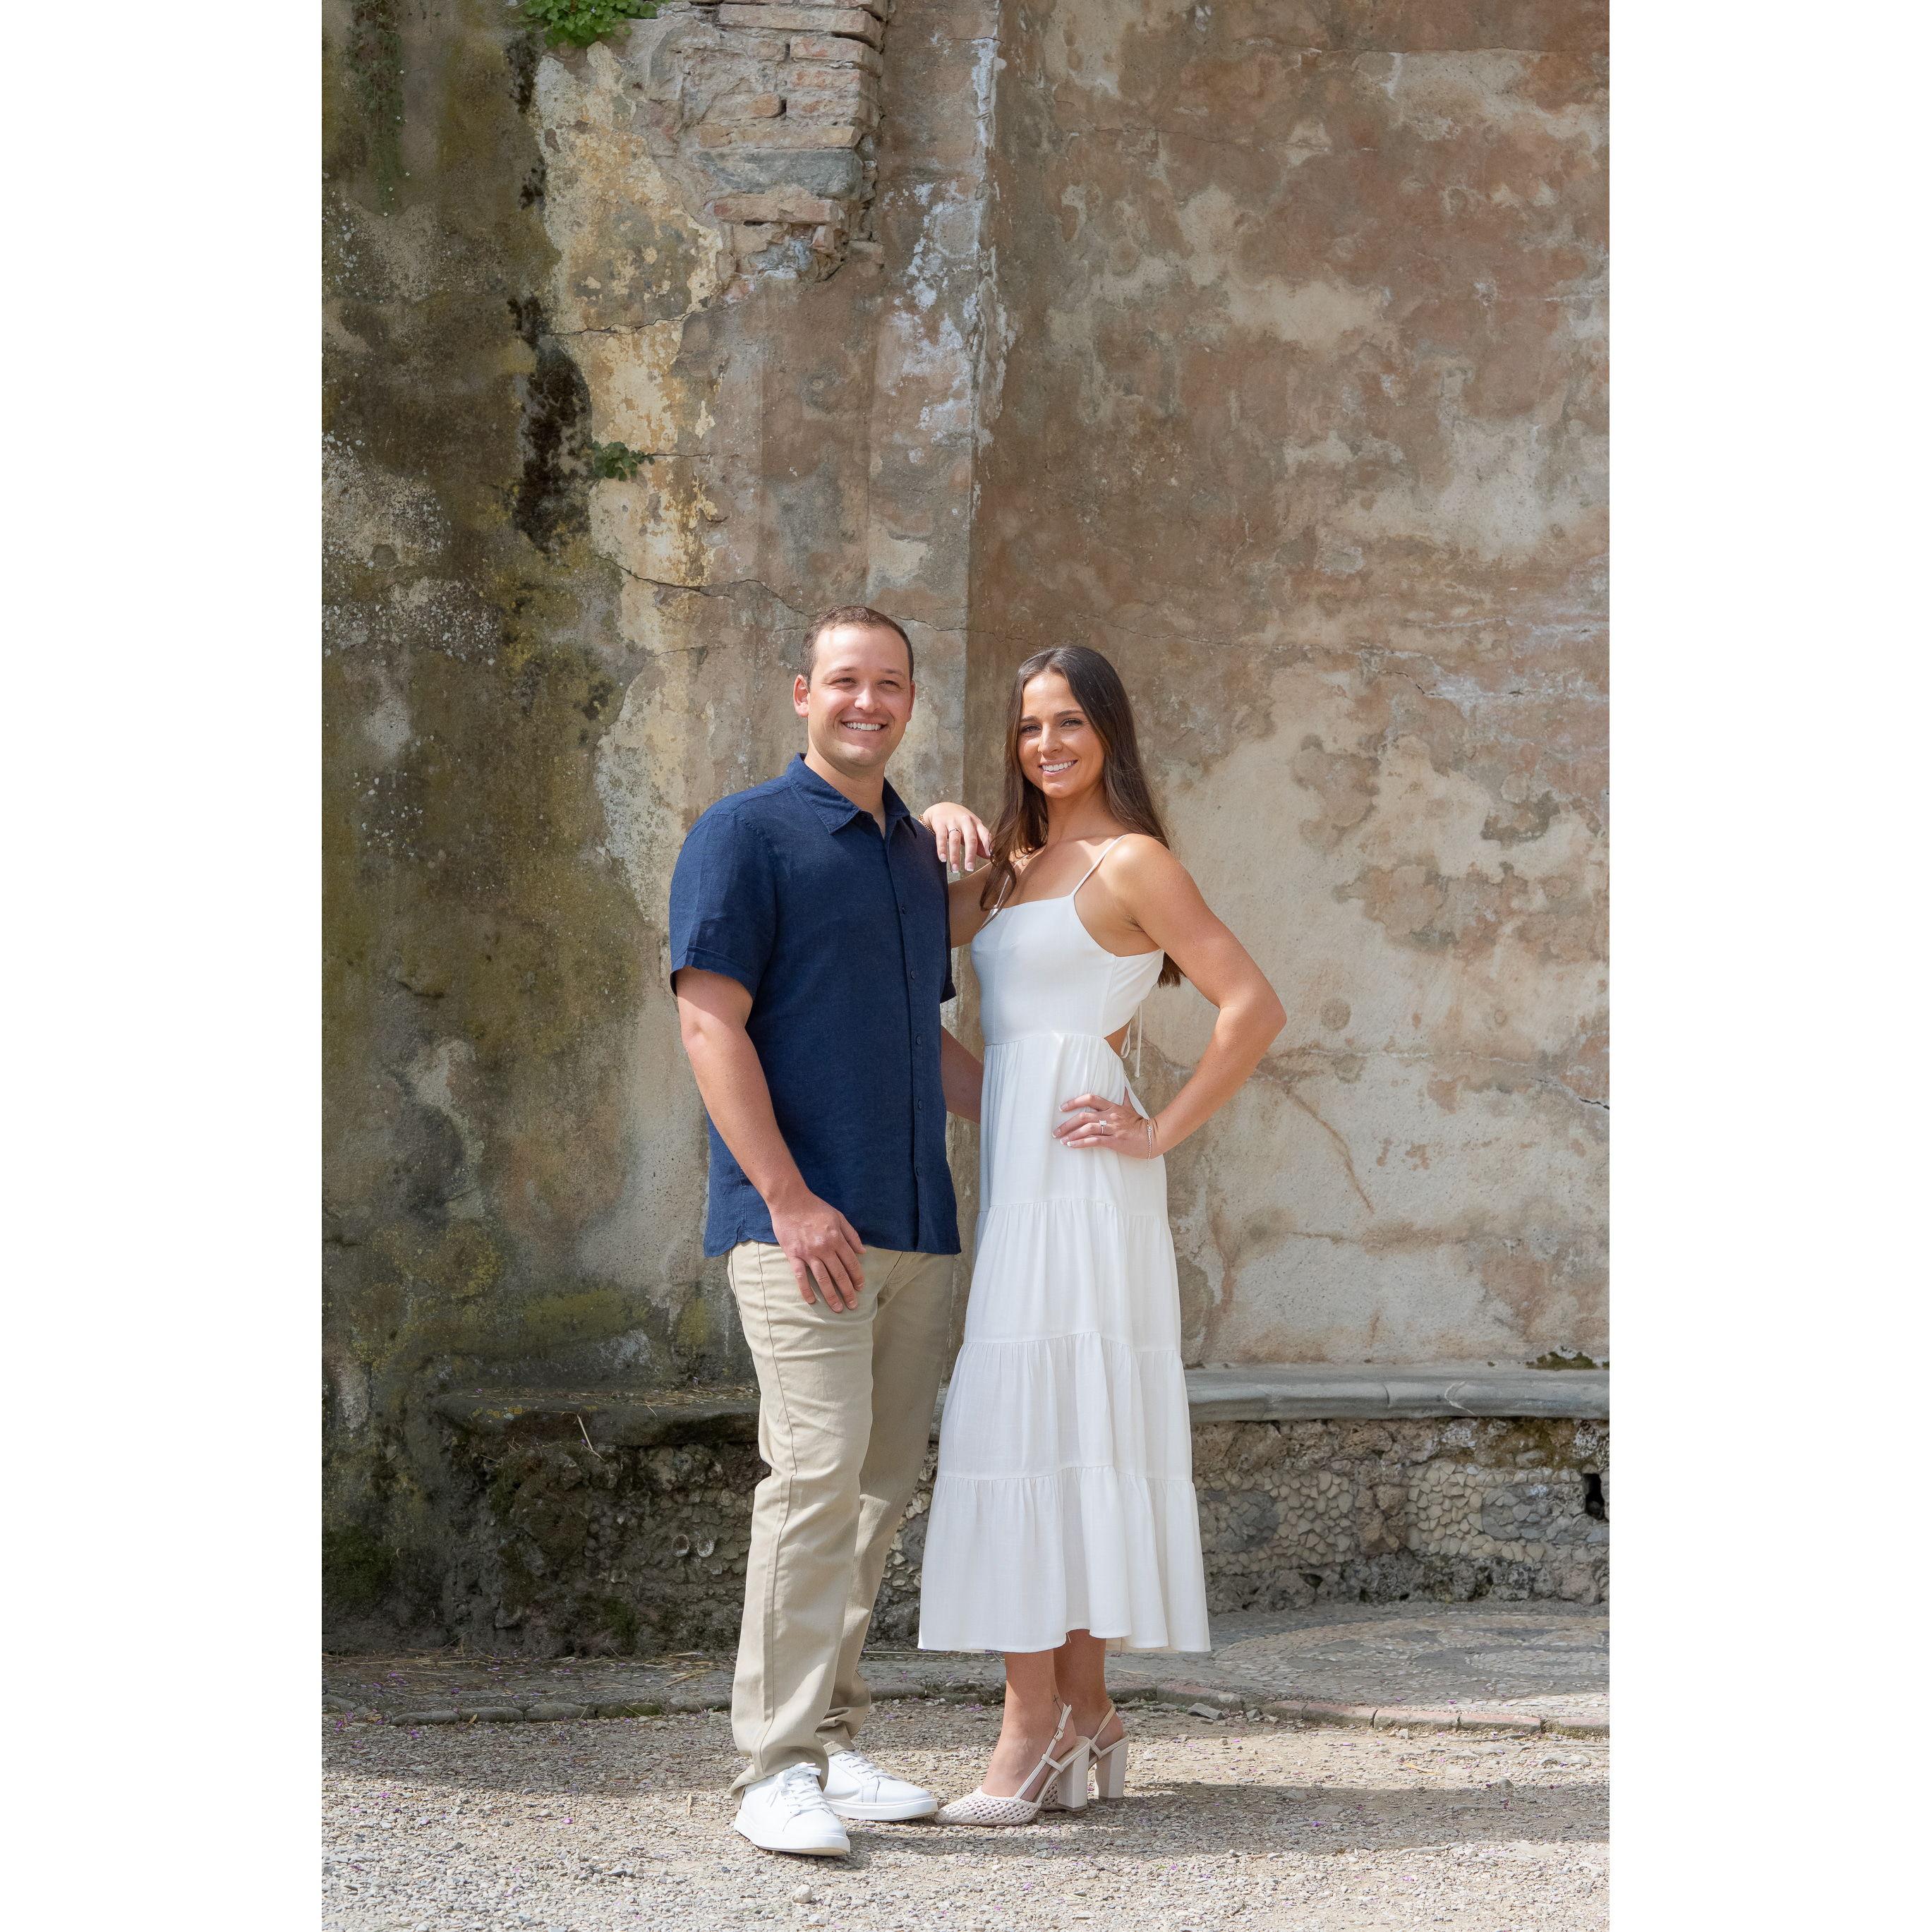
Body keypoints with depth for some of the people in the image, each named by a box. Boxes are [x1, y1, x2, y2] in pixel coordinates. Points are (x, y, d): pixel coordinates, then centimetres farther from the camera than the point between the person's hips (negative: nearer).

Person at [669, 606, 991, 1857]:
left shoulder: (919, 856, 20)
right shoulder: (746, 835, -1)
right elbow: (711, 1022, -9)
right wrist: (790, 1201, -16)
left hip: (918, 1226, 7)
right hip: (807, 1223, -7)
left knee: (881, 1486, 6)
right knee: (818, 1469, -14)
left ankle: (832, 1743, 13)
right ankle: (779, 1768, -12)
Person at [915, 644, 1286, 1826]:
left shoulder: (1131, 862, -6)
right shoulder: (1011, 867, 18)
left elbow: (1254, 1007, -11)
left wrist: (1160, 1133, -12)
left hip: (1075, 1181, -8)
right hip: (1018, 1175, 8)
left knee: (1038, 1427, -11)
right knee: (1050, 1432, 7)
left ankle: (1035, 1727, -11)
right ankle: (1087, 1726, 12)